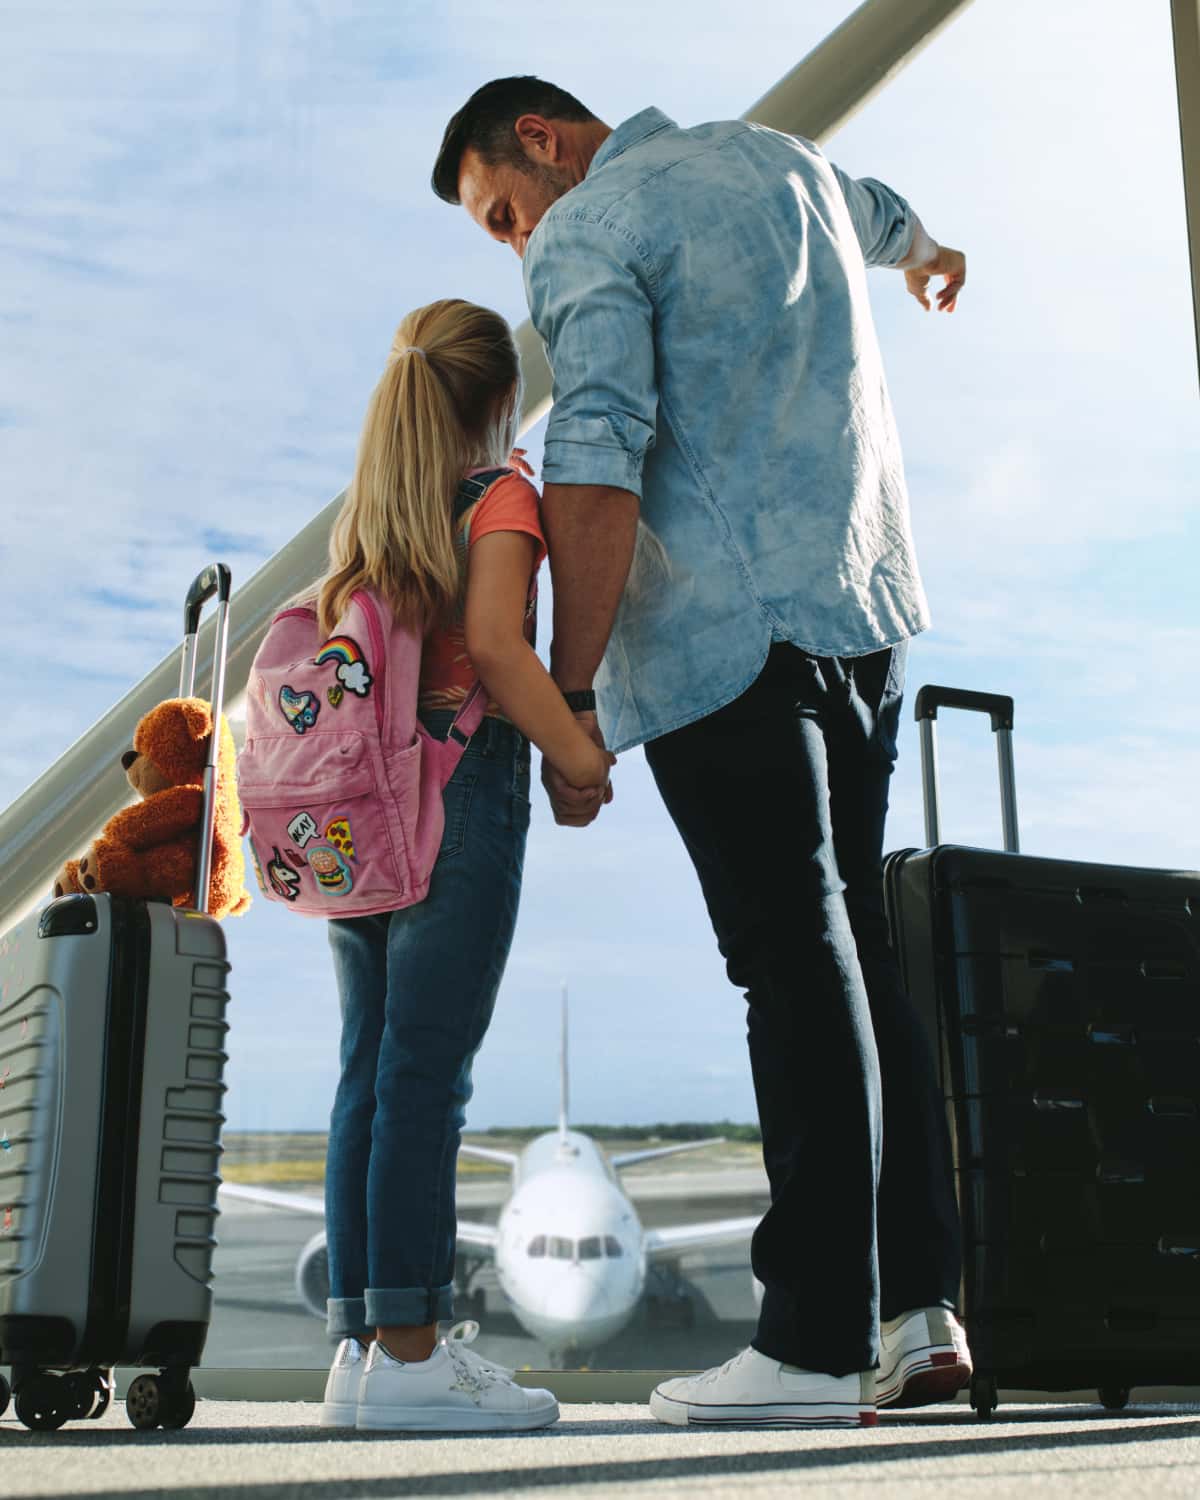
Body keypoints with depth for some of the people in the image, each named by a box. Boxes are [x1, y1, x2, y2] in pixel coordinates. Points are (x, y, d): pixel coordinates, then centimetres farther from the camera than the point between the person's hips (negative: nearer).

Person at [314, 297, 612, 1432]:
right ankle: (409, 1350, -8)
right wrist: (579, 757, -11)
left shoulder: (364, 517, 20)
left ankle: (359, 1344, 8)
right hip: (460, 795, -7)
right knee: (427, 1072, -9)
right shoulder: (502, 495, 1)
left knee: (371, 1073, 6)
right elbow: (493, 643, -14)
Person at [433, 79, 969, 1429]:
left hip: (724, 635, -8)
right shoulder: (780, 159, 21)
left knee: (795, 970, -9)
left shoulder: (590, 231, -2)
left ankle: (820, 1342, -5)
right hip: (868, 610, 8)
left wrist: (571, 696, -15)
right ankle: (918, 1311, 9)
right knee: (851, 951, 8)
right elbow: (879, 217, 45)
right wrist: (929, 254, 68)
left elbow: (597, 461, -15)